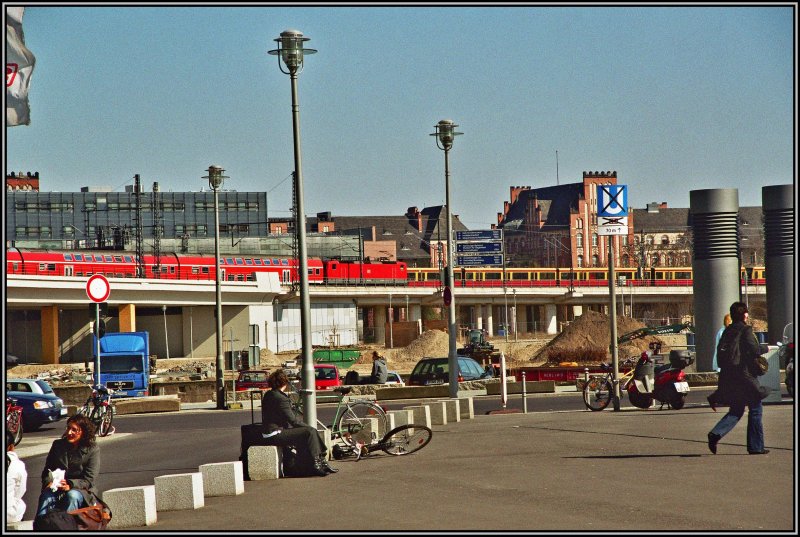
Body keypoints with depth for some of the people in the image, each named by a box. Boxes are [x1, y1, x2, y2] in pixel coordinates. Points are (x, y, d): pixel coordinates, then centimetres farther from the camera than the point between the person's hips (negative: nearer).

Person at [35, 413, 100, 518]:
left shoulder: (92, 450, 0)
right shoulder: (57, 445, 13)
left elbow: (88, 480, -6)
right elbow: (47, 470, 13)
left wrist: (70, 485, -23)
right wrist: (49, 483, -10)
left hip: (81, 490, -2)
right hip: (56, 489, 2)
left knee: (72, 495, -36)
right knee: (47, 496, -30)